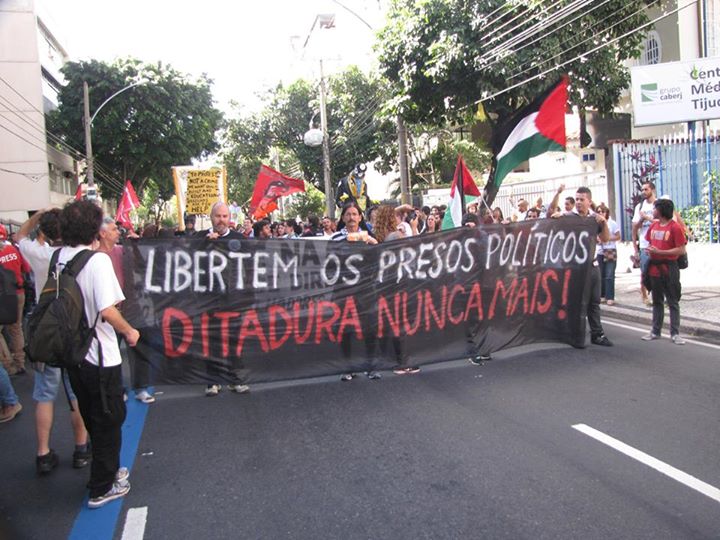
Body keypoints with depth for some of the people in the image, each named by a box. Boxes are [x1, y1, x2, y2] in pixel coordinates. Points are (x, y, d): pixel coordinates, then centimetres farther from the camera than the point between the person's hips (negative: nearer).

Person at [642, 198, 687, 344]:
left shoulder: (675, 227, -11)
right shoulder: (653, 226, 9)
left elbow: (681, 250, -15)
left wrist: (659, 252, -18)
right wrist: (649, 250, -1)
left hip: (669, 269, -7)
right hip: (654, 268, 7)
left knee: (673, 302, 1)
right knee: (657, 301, 14)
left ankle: (675, 334, 6)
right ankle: (655, 331, 21)